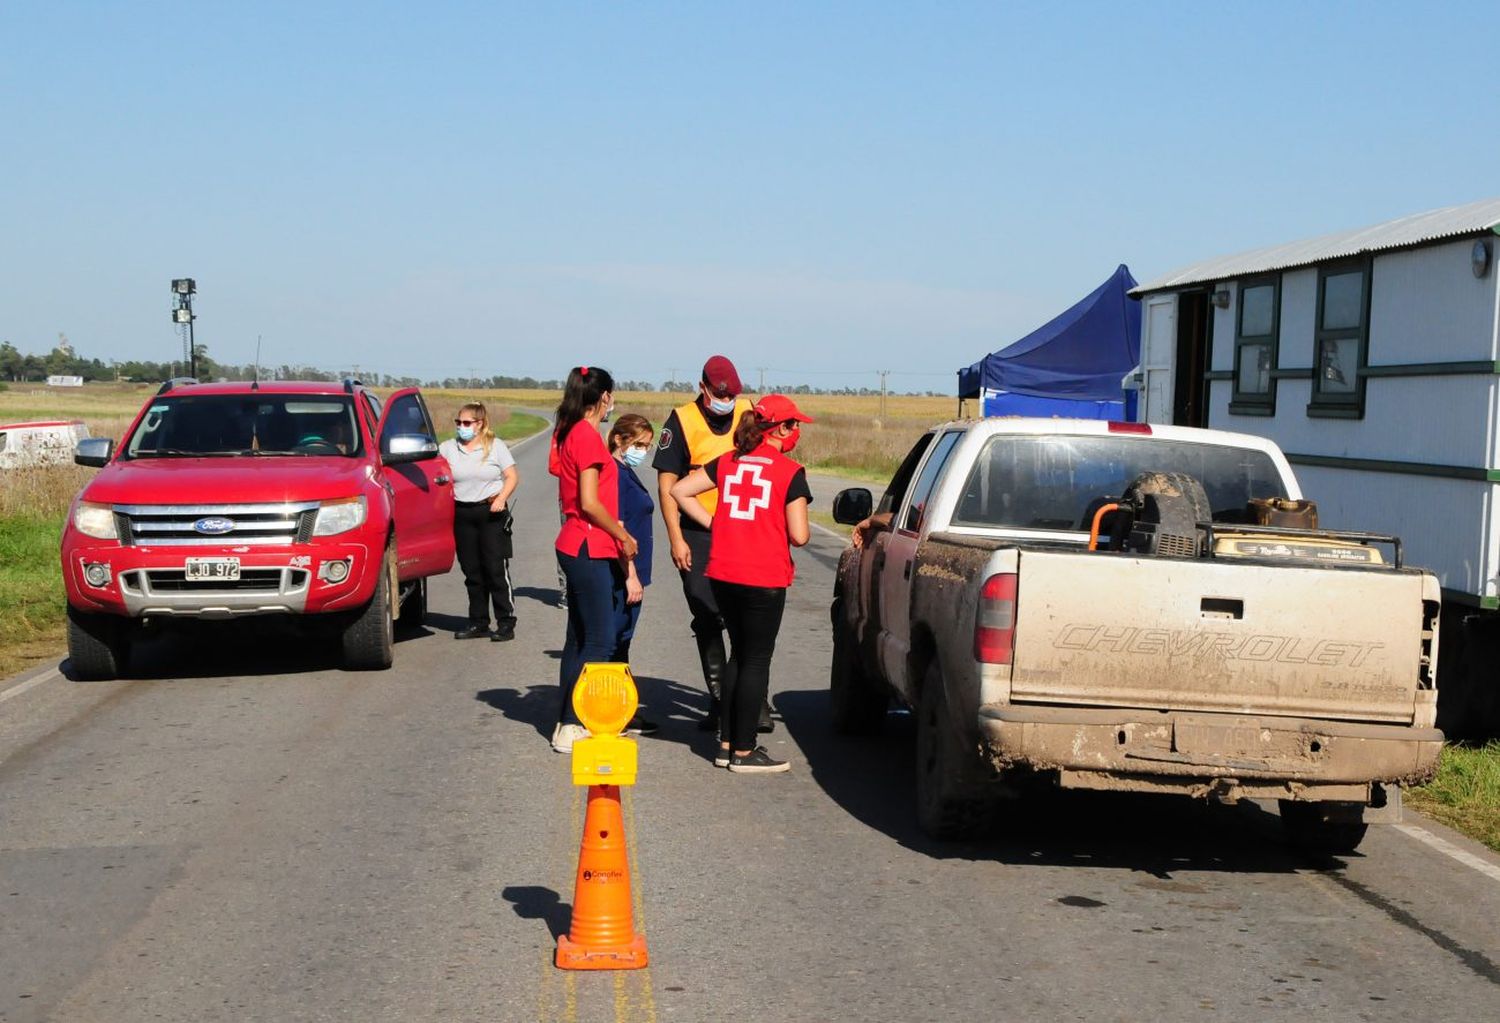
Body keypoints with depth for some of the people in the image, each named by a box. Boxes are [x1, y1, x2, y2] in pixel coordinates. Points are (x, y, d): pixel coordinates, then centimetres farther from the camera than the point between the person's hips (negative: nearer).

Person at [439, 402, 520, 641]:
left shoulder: (496, 446, 2)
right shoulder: (447, 448, 9)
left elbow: (512, 476, 0)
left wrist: (501, 498, -15)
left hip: (491, 513, -3)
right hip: (462, 515, 4)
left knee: (496, 569, -6)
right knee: (472, 572, 7)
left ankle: (506, 623, -2)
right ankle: (478, 623, 15)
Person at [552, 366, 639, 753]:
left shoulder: (568, 433, 13)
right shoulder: (588, 436, -16)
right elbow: (589, 503, -20)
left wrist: (613, 527, 16)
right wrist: (623, 536, -10)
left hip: (576, 546, 10)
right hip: (590, 549, -10)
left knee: (580, 637, 13)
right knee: (599, 641, -7)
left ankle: (568, 721, 17)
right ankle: (571, 725, -7)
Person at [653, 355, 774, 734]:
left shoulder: (748, 414, 4)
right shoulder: (682, 421, -5)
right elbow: (667, 483, -5)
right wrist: (676, 539, -10)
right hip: (698, 535, -2)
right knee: (707, 621, 5)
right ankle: (718, 701, 14)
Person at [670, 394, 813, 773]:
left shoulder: (727, 462, 7)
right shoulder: (790, 472, -9)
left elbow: (679, 491, 7)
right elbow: (799, 536, -13)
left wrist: (715, 524, 9)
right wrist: (790, 531, 10)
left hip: (723, 574, 6)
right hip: (765, 578, -6)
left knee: (739, 654, 19)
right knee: (756, 660, 4)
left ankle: (727, 744, 21)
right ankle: (744, 752, 7)